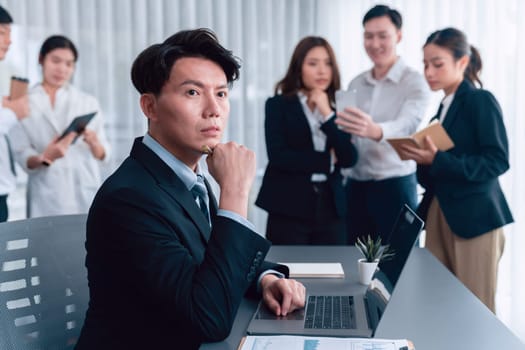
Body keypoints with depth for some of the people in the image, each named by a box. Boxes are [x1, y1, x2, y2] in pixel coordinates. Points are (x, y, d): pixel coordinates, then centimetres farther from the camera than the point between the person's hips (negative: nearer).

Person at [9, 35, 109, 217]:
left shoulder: (88, 102, 9)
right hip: (46, 197, -1)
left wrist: (94, 144, -14)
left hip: (85, 193, 1)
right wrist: (44, 158, -20)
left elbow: (103, 155, 7)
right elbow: (21, 156, 0)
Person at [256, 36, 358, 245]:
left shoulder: (336, 109, 10)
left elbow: (349, 159, -1)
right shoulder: (278, 105, 0)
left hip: (331, 208, 4)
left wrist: (327, 114, -8)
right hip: (289, 208, -3)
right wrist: (326, 160, -4)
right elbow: (278, 156, -11)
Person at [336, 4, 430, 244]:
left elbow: (406, 125, -27)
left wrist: (375, 131, -48)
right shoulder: (355, 84, 10)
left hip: (394, 187, -5)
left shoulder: (414, 83, -8)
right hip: (355, 186, 5)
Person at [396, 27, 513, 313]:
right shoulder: (444, 108, 15)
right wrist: (423, 159, -2)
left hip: (474, 218, -7)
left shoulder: (481, 101, -7)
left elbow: (497, 160, -17)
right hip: (439, 216, 7)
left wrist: (437, 160, -23)